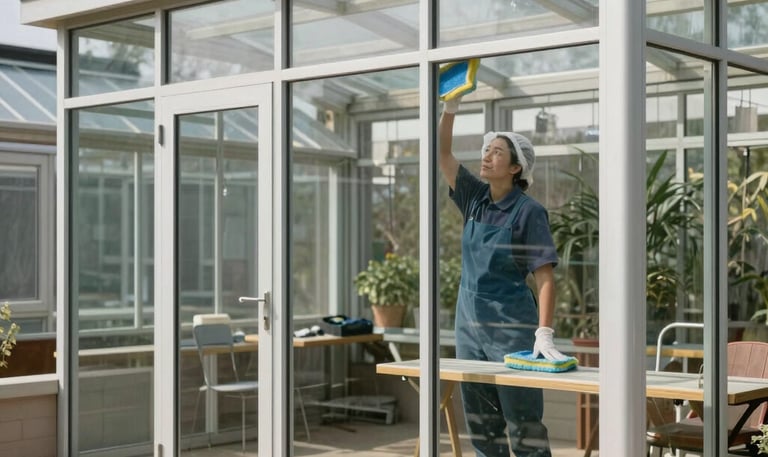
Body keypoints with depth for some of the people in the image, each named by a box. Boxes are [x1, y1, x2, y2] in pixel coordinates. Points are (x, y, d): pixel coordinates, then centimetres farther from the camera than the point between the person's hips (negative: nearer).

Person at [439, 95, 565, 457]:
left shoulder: (528, 211, -11)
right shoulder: (475, 199, 6)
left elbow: (545, 276, -14)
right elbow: (442, 154, 3)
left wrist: (544, 333, -23)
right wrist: (450, 109, -10)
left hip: (511, 327, -6)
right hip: (469, 323, 7)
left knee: (524, 425, -4)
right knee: (481, 425, 11)